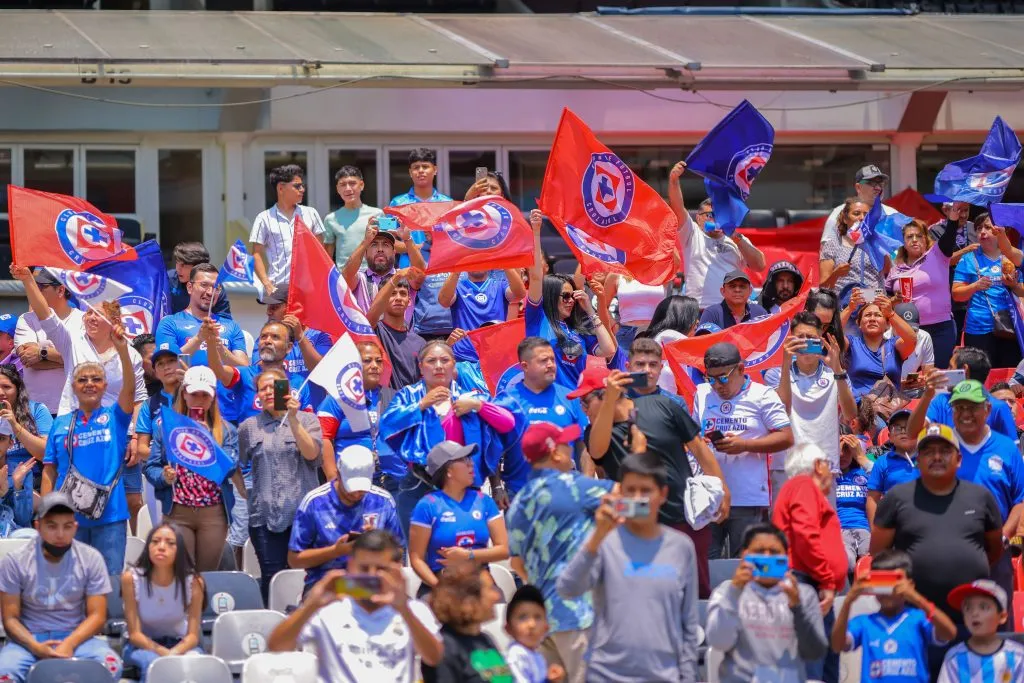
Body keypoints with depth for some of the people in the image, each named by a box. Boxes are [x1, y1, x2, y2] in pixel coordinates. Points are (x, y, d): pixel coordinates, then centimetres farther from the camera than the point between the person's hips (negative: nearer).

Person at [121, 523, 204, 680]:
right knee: (153, 663, -36)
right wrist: (164, 653, -36)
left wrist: (174, 653, -38)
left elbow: (193, 635, -15)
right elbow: (134, 634, -17)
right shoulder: (131, 578, -19)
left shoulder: (193, 581, -16)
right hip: (142, 645, -1)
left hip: (180, 644, 1)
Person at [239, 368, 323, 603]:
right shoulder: (248, 428, 12)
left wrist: (293, 419, -14)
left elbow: (312, 453, -9)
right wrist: (246, 495, 9)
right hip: (264, 515, 1)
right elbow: (237, 467, 19)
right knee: (271, 578, -2)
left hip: (303, 511, -1)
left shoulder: (306, 420, 8)